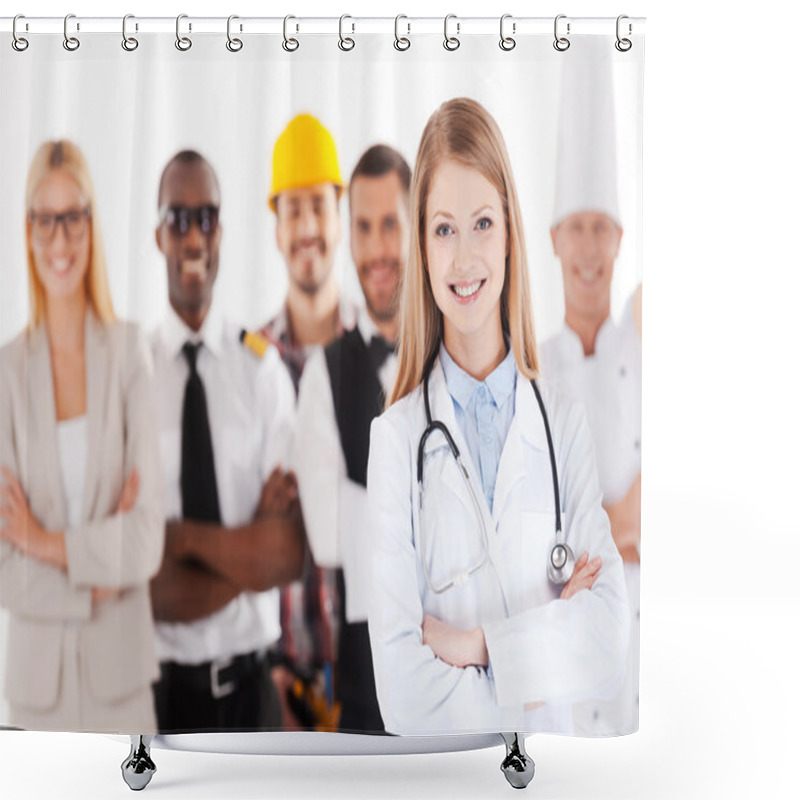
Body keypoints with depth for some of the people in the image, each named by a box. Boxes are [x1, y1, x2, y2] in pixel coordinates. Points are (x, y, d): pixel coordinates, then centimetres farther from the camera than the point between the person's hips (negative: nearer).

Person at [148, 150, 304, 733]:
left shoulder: (263, 368, -3)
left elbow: (290, 553, -7)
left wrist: (187, 537, -17)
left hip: (250, 682, 2)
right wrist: (233, 551, -19)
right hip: (167, 685, -1)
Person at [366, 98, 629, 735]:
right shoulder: (396, 437, -6)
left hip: (550, 749, 2)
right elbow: (400, 689, -10)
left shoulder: (566, 428, 2)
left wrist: (477, 644, -12)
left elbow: (613, 632, -4)